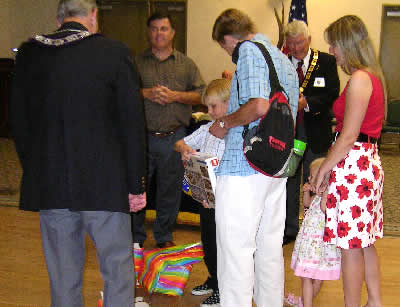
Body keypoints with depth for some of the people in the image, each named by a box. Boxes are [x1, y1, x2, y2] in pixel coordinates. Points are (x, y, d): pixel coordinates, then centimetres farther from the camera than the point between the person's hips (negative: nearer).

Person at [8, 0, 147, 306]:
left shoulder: (29, 54, 4)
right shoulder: (113, 52, -6)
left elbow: (17, 120, 9)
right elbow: (132, 123, -7)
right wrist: (137, 184, -1)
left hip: (49, 185, 4)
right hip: (104, 184, -3)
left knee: (62, 274, 13)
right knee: (117, 269, 8)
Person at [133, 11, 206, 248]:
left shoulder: (186, 64, 12)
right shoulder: (137, 63, 10)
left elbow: (202, 94, 5)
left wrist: (175, 95, -9)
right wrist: (146, 94, -11)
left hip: (174, 137, 1)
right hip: (143, 137, 0)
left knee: (170, 189, 7)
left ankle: (164, 236, 23)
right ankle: (135, 236, 17)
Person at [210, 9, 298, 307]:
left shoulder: (249, 51, -9)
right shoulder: (284, 58, 19)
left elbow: (259, 106, -24)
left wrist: (225, 123, -8)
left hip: (244, 167, -9)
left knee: (235, 249, -3)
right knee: (270, 246, 18)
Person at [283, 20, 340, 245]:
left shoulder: (326, 61, 0)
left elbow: (333, 93, -9)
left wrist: (307, 103, -23)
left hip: (316, 131, -2)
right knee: (289, 181, 10)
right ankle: (289, 229, 24)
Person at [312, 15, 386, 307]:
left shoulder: (360, 78, -15)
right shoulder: (373, 76, 14)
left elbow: (349, 136, -18)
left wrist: (323, 170, -9)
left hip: (353, 165, -10)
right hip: (369, 162, 10)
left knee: (351, 246, -1)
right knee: (365, 243, 18)